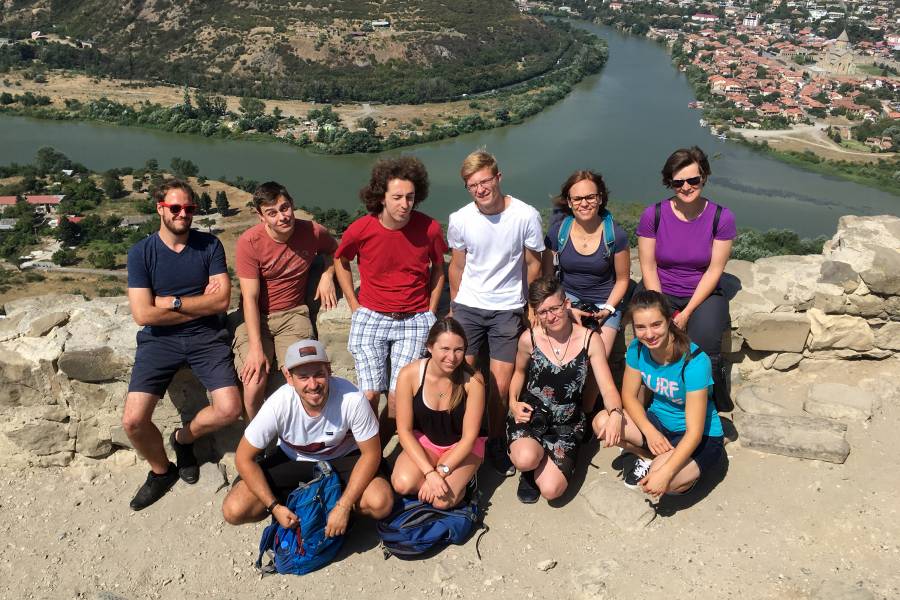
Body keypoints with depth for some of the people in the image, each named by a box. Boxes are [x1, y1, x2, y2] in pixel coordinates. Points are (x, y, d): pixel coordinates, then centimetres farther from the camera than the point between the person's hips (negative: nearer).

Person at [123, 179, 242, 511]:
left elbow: (222, 300, -9)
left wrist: (173, 302, -14)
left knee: (229, 410, -16)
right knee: (133, 421, -15)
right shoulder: (141, 252, -4)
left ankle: (183, 438, 19)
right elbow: (143, 315, -11)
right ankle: (162, 470, 18)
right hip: (159, 339, 0)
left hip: (206, 336, 1)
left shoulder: (209, 245, 0)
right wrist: (200, 304, -9)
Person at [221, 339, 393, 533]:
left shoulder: (352, 399, -33)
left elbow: (371, 453, -19)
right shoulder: (278, 405, -29)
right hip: (292, 459, 1)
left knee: (381, 504, -28)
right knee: (233, 510, -17)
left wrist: (343, 507, -25)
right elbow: (244, 458, -15)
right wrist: (274, 506, -21)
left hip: (342, 458, -1)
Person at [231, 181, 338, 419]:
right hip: (255, 317, -1)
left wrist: (327, 275, 1)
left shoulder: (313, 232, -6)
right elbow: (250, 297, -15)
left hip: (293, 313, 2)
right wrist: (256, 347, -22)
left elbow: (333, 250, 21)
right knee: (255, 382, -22)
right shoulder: (249, 242, -14)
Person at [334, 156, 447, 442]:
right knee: (370, 395, -8)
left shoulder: (430, 228, -9)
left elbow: (438, 267, 10)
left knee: (398, 399, -7)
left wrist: (431, 312, 6)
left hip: (415, 321, 0)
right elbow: (340, 261, 10)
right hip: (371, 318, 0)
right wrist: (355, 307, 6)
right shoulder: (360, 229, -10)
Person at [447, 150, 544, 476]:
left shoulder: (526, 216, -13)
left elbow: (534, 264, 2)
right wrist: (454, 306, 12)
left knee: (500, 386, 2)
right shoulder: (459, 220, -8)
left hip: (507, 310, -1)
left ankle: (495, 443, 26)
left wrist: (521, 301, 9)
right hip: (467, 307, 1)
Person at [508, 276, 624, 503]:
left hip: (567, 423, 0)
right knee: (525, 458, -34)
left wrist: (615, 413, -33)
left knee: (551, 489, -18)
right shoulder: (529, 339, -7)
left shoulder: (590, 340, -9)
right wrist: (513, 402, -3)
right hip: (531, 414, 0)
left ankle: (537, 462, 16)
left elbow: (607, 387, -11)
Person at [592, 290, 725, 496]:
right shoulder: (637, 349, -14)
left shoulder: (694, 362, -31)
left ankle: (688, 473, 4)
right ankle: (649, 458, 7)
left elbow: (694, 433, -30)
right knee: (602, 424, -19)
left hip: (702, 437, -5)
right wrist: (650, 431, -19)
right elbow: (629, 395, -1)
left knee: (663, 483, -33)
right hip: (658, 422, 6)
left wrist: (665, 473, -38)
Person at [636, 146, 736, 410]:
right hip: (659, 291, 1)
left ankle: (714, 396, 7)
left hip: (703, 293, 0)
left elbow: (714, 270, -8)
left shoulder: (722, 218, -9)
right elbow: (648, 267, -6)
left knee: (705, 345, -24)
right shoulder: (653, 215, -8)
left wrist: (686, 313, -15)